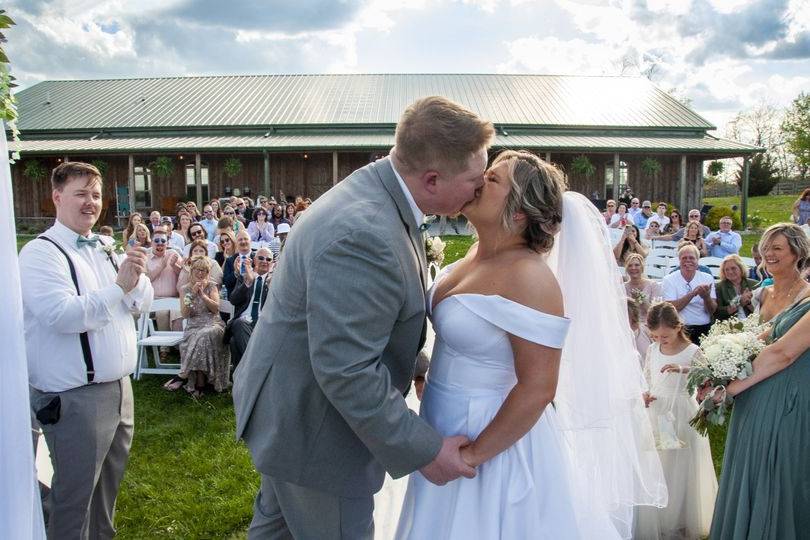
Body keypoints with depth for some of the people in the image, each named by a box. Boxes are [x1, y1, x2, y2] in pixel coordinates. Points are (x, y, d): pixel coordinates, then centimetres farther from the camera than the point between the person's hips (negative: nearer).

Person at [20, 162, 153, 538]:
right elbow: (63, 315, -25)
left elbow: (142, 302, 8)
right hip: (76, 397, -7)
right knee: (75, 496, 7)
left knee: (108, 485, 21)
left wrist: (136, 276, -11)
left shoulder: (104, 248, 10)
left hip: (118, 386, 7)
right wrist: (119, 287, -21)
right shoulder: (40, 253, -12)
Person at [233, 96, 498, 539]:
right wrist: (423, 450, -24)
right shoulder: (362, 235, -35)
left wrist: (415, 365, 12)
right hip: (314, 429, -9)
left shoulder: (377, 195, -2)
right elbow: (347, 371, -34)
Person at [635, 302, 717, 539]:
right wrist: (644, 394, -5)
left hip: (681, 416, -4)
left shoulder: (692, 351, -9)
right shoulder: (652, 350, 4)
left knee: (680, 471, 5)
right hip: (655, 414, 4)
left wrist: (683, 369, -32)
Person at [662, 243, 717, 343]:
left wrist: (706, 297, -19)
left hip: (704, 329, 2)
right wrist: (692, 293, -20)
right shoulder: (669, 279, 1)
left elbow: (712, 311, 0)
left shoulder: (708, 278, 8)